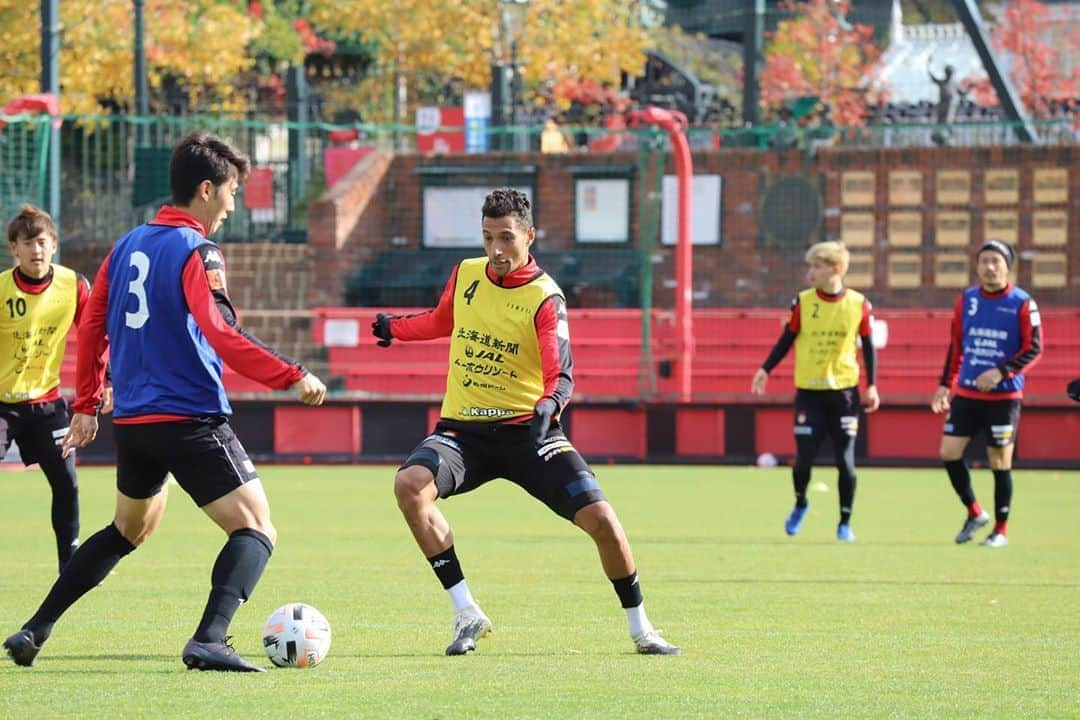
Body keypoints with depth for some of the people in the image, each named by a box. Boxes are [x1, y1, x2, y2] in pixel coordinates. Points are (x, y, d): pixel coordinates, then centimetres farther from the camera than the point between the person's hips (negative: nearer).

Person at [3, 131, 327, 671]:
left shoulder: (127, 246, 12)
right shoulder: (196, 252, -11)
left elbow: (92, 327, 16)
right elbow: (222, 337, -22)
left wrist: (86, 406, 25)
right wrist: (292, 378, -21)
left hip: (132, 422, 8)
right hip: (191, 419, -8)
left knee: (129, 529, 28)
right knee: (256, 529, -7)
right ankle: (209, 641, -27)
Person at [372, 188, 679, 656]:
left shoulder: (544, 298, -9)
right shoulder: (465, 274, 4)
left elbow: (561, 375, -20)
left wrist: (548, 405, -39)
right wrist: (394, 327, 25)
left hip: (527, 429, -3)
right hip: (463, 428, 3)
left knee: (600, 519, -13)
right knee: (410, 484, -27)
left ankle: (641, 631, 11)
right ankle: (467, 614, -20)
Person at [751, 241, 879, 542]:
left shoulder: (859, 304, -3)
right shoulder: (802, 302, -2)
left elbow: (867, 346, 6)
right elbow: (786, 340, 6)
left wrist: (871, 385, 1)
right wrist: (766, 369, -4)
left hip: (844, 391, 0)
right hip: (809, 391, 0)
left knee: (845, 460, -3)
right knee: (804, 457, -2)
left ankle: (845, 523, 11)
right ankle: (800, 504, 28)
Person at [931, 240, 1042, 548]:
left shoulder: (1022, 304, -7)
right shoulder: (966, 300, 6)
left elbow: (1034, 348, -9)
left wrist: (1000, 373, -20)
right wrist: (945, 385, 12)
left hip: (1004, 396, -4)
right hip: (966, 394, 4)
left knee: (1000, 462, -1)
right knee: (949, 451, -2)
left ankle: (1001, 530, 11)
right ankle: (974, 513, 17)